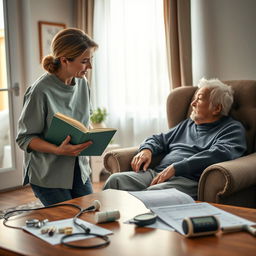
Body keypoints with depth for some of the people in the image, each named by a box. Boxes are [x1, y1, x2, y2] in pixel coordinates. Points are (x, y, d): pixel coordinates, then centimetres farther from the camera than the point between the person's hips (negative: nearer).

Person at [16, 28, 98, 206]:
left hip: (79, 170, 7)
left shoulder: (82, 83, 0)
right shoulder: (41, 91, -21)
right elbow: (24, 138, -14)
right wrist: (58, 150, -29)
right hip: (48, 175, -6)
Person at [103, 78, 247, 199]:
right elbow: (159, 139, 38)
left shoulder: (233, 129, 8)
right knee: (116, 179, -19)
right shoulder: (187, 124, 31)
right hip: (157, 174, 7)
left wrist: (175, 168, -18)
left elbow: (219, 154, -12)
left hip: (189, 180, -7)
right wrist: (147, 150, 12)